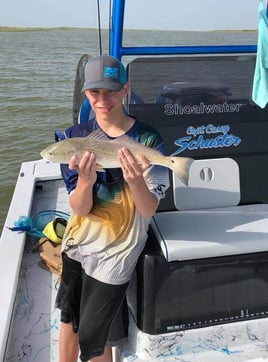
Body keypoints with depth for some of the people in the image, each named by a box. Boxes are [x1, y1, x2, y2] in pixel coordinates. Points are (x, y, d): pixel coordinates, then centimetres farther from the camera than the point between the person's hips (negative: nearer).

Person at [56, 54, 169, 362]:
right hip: (77, 244, 4)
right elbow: (80, 208, -12)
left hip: (115, 253, -4)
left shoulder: (147, 140, -15)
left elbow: (149, 211, -16)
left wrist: (136, 181, -38)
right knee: (68, 317, 23)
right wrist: (85, 180, -35)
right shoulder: (76, 136, -8)